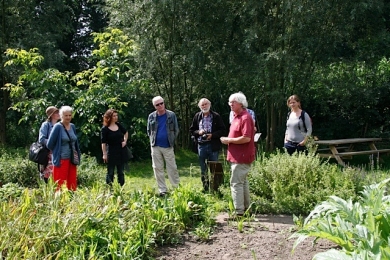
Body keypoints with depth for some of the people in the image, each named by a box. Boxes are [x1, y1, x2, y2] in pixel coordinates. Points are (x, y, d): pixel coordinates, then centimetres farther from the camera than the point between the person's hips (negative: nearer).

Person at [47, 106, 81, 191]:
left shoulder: (72, 126, 10)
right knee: (60, 185, -2)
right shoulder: (57, 127, -8)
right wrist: (57, 152, 5)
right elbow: (50, 144, -7)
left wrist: (78, 155, 13)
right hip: (61, 160, -6)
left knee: (72, 185, 8)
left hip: (72, 160, 6)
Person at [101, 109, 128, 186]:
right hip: (111, 152, -5)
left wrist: (125, 141, 8)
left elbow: (126, 133, 23)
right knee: (110, 172, 2)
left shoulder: (119, 125, 3)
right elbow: (103, 143, -11)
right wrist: (104, 154, -14)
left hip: (121, 151, 5)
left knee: (121, 171, 12)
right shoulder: (105, 129, -10)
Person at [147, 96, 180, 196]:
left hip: (168, 146, -2)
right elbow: (149, 131, 15)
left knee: (172, 168, 0)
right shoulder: (151, 116, 5)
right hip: (155, 147, 2)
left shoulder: (171, 115, 0)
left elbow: (176, 130, 5)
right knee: (158, 169, 5)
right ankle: (162, 190, 13)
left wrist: (172, 141, 0)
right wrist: (152, 141, 6)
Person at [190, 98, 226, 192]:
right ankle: (205, 187, 20)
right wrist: (198, 132, -10)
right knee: (203, 169, 10)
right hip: (201, 145, 3)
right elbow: (192, 130, 11)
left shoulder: (216, 116, -2)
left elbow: (222, 130, -4)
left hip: (213, 145, -3)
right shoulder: (197, 116, 7)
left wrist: (212, 135, -17)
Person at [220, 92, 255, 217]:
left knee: (236, 183, -9)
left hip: (241, 157, -11)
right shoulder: (237, 116, 14)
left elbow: (246, 138, -26)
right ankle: (246, 208, 27)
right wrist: (228, 139, 8)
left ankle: (239, 211, -5)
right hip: (237, 156, 11)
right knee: (243, 182, 17)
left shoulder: (245, 118, -18)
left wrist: (229, 140, -18)